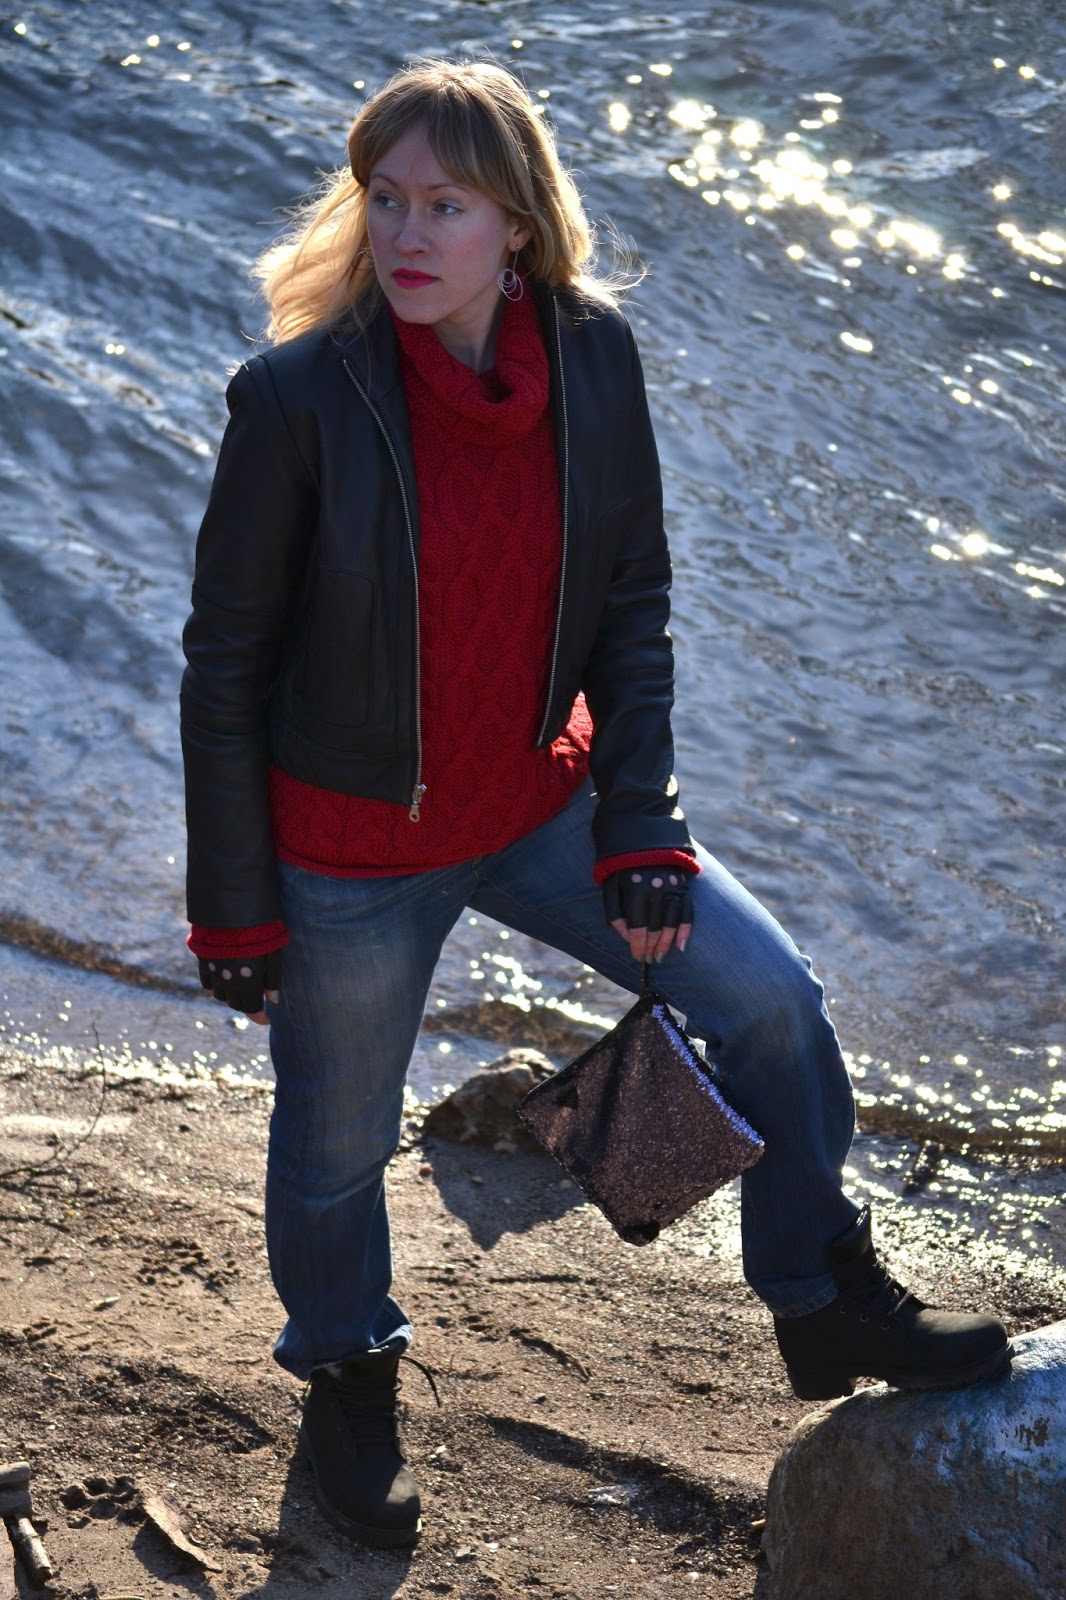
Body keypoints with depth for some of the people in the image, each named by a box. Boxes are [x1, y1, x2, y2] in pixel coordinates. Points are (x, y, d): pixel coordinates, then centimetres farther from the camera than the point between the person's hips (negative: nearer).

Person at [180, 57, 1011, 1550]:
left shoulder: (594, 353, -11)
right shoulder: (299, 394, -22)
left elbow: (631, 604, -1)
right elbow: (226, 662, -13)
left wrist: (642, 828, -5)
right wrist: (232, 908, -9)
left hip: (538, 802, 3)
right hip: (348, 843, -3)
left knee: (768, 995, 2)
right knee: (337, 1144, 14)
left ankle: (826, 1302, 24)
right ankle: (348, 1381, 44)